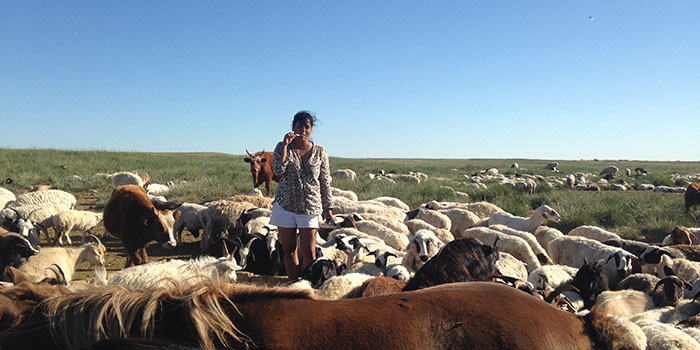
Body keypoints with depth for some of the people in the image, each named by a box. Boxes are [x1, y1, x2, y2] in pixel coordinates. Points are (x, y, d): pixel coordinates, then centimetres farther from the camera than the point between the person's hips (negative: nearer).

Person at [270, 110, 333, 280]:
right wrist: (285, 145, -18)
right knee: (289, 250, 7)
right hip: (285, 204, 1)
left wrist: (327, 207, 5)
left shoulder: (319, 151, 3)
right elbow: (278, 171, -15)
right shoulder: (282, 147, 2)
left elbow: (325, 181, 6)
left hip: (310, 207, 0)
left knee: (309, 253, -5)